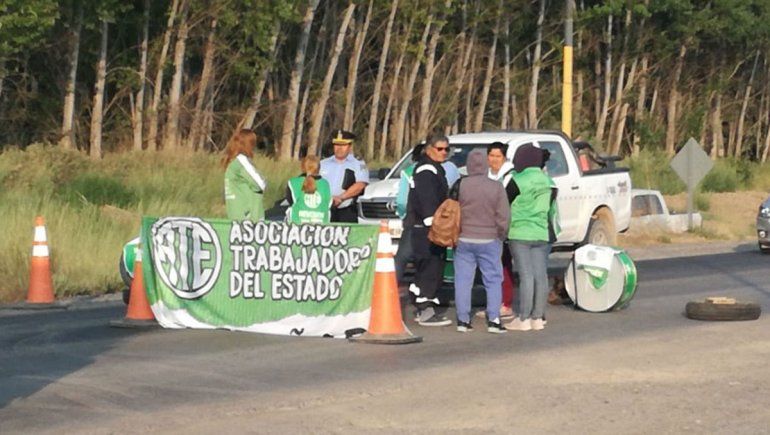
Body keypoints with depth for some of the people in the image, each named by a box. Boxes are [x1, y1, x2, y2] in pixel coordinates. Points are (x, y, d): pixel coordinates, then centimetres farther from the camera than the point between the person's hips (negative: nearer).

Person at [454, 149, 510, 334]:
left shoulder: (460, 185, -6)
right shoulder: (496, 187, -7)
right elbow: (503, 216, -5)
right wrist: (500, 237, 9)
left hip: (464, 240, 1)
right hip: (489, 241, -1)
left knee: (463, 280, 7)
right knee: (493, 280, 7)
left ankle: (463, 320, 5)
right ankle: (493, 320, 0)